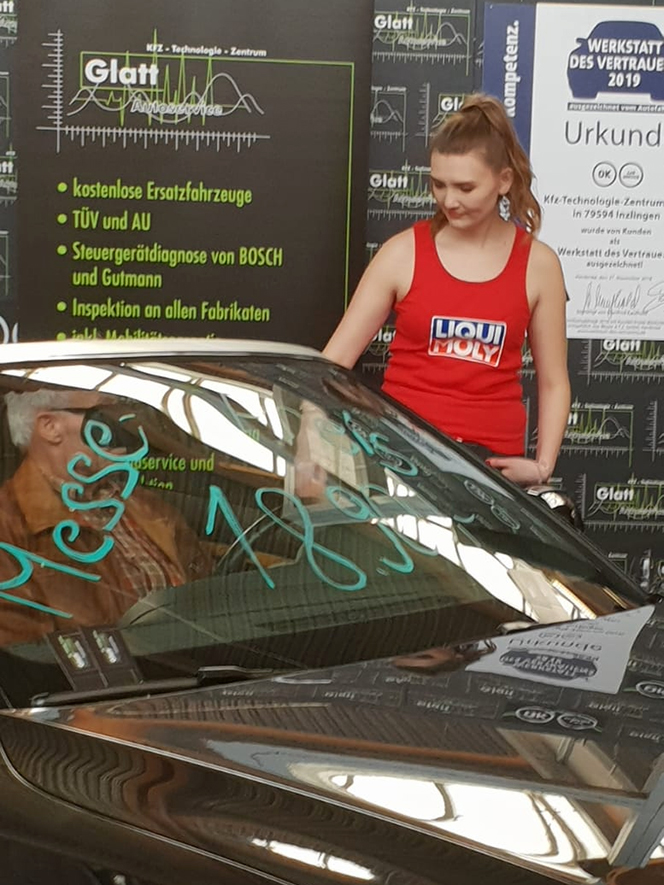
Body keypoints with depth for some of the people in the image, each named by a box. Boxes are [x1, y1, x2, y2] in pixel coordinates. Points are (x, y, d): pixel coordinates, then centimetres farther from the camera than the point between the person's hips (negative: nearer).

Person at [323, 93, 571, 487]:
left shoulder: (537, 264, 3)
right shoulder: (403, 253, 0)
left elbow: (553, 383, 9)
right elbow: (334, 360, -2)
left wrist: (542, 465, -1)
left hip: (491, 457, 1)